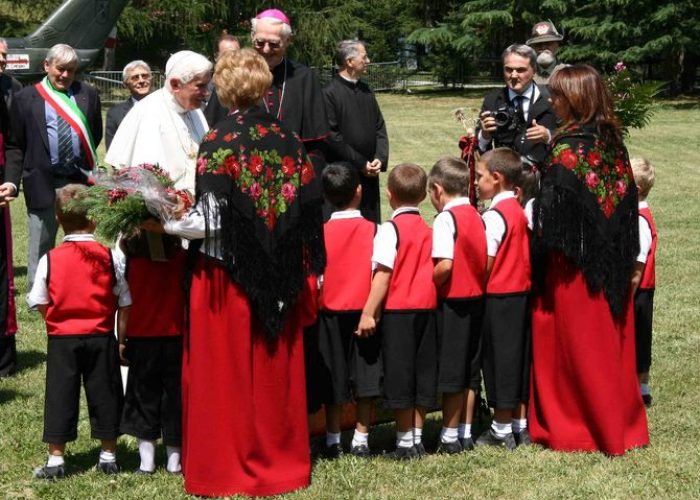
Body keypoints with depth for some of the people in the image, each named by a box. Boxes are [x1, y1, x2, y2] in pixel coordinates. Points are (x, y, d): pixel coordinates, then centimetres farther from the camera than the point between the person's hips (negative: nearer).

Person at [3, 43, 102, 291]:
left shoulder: (88, 95, 8)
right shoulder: (25, 98, 2)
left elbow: (96, 136, 14)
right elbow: (15, 146, 2)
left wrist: (86, 167, 5)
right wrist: (12, 181, -9)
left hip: (80, 181, 2)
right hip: (43, 183, -2)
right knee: (41, 246, 2)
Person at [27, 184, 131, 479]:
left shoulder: (50, 259, -7)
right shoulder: (108, 257, -7)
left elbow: (40, 303, -4)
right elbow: (124, 304, -4)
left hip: (61, 340, 0)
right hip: (101, 338, 0)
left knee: (60, 397, 7)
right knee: (104, 394, 11)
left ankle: (56, 458, 11)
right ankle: (108, 455, 21)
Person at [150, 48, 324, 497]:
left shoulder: (220, 142, -12)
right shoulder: (289, 139, 2)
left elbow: (210, 220, -15)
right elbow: (307, 209, 4)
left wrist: (163, 222, -3)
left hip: (229, 274, -5)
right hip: (280, 276, 5)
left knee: (228, 370, 5)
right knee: (277, 367, 14)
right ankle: (281, 456, 23)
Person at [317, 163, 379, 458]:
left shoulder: (321, 232, -6)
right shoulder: (372, 230, -8)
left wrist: (316, 303, 8)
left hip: (330, 313, 1)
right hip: (363, 311, -1)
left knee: (333, 379, 9)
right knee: (365, 379, 7)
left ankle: (333, 439, 15)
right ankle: (361, 439, 10)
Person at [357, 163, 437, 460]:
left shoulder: (391, 229, -10)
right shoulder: (429, 230, 6)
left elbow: (383, 274, -15)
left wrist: (368, 313, -13)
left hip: (397, 311, -5)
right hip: (426, 308, 5)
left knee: (399, 377, 1)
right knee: (422, 373, 11)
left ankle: (405, 441, 5)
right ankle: (418, 438, 16)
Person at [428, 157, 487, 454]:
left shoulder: (446, 218, -14)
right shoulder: (476, 216, 7)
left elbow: (445, 265, -23)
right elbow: (484, 261, 7)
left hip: (453, 302, -7)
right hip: (477, 298, 7)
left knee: (450, 372, 1)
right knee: (469, 373, 13)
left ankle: (450, 437, 7)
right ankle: (466, 434, 20)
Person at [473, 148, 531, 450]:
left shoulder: (494, 216, -16)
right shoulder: (521, 211, 9)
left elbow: (486, 264, -17)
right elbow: (520, 257, 12)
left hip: (498, 297, -8)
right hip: (522, 292, 8)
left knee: (499, 359, 0)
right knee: (519, 359, 13)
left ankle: (502, 430, 7)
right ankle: (521, 426, 20)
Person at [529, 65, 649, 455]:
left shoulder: (568, 148, -17)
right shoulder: (614, 143, 5)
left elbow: (553, 210, -19)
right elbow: (627, 199, 9)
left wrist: (542, 254, -8)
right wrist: (625, 258, 14)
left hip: (574, 262, -7)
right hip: (614, 261, 7)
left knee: (578, 347, 3)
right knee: (611, 342, 15)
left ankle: (579, 428, 12)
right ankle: (622, 423, 24)